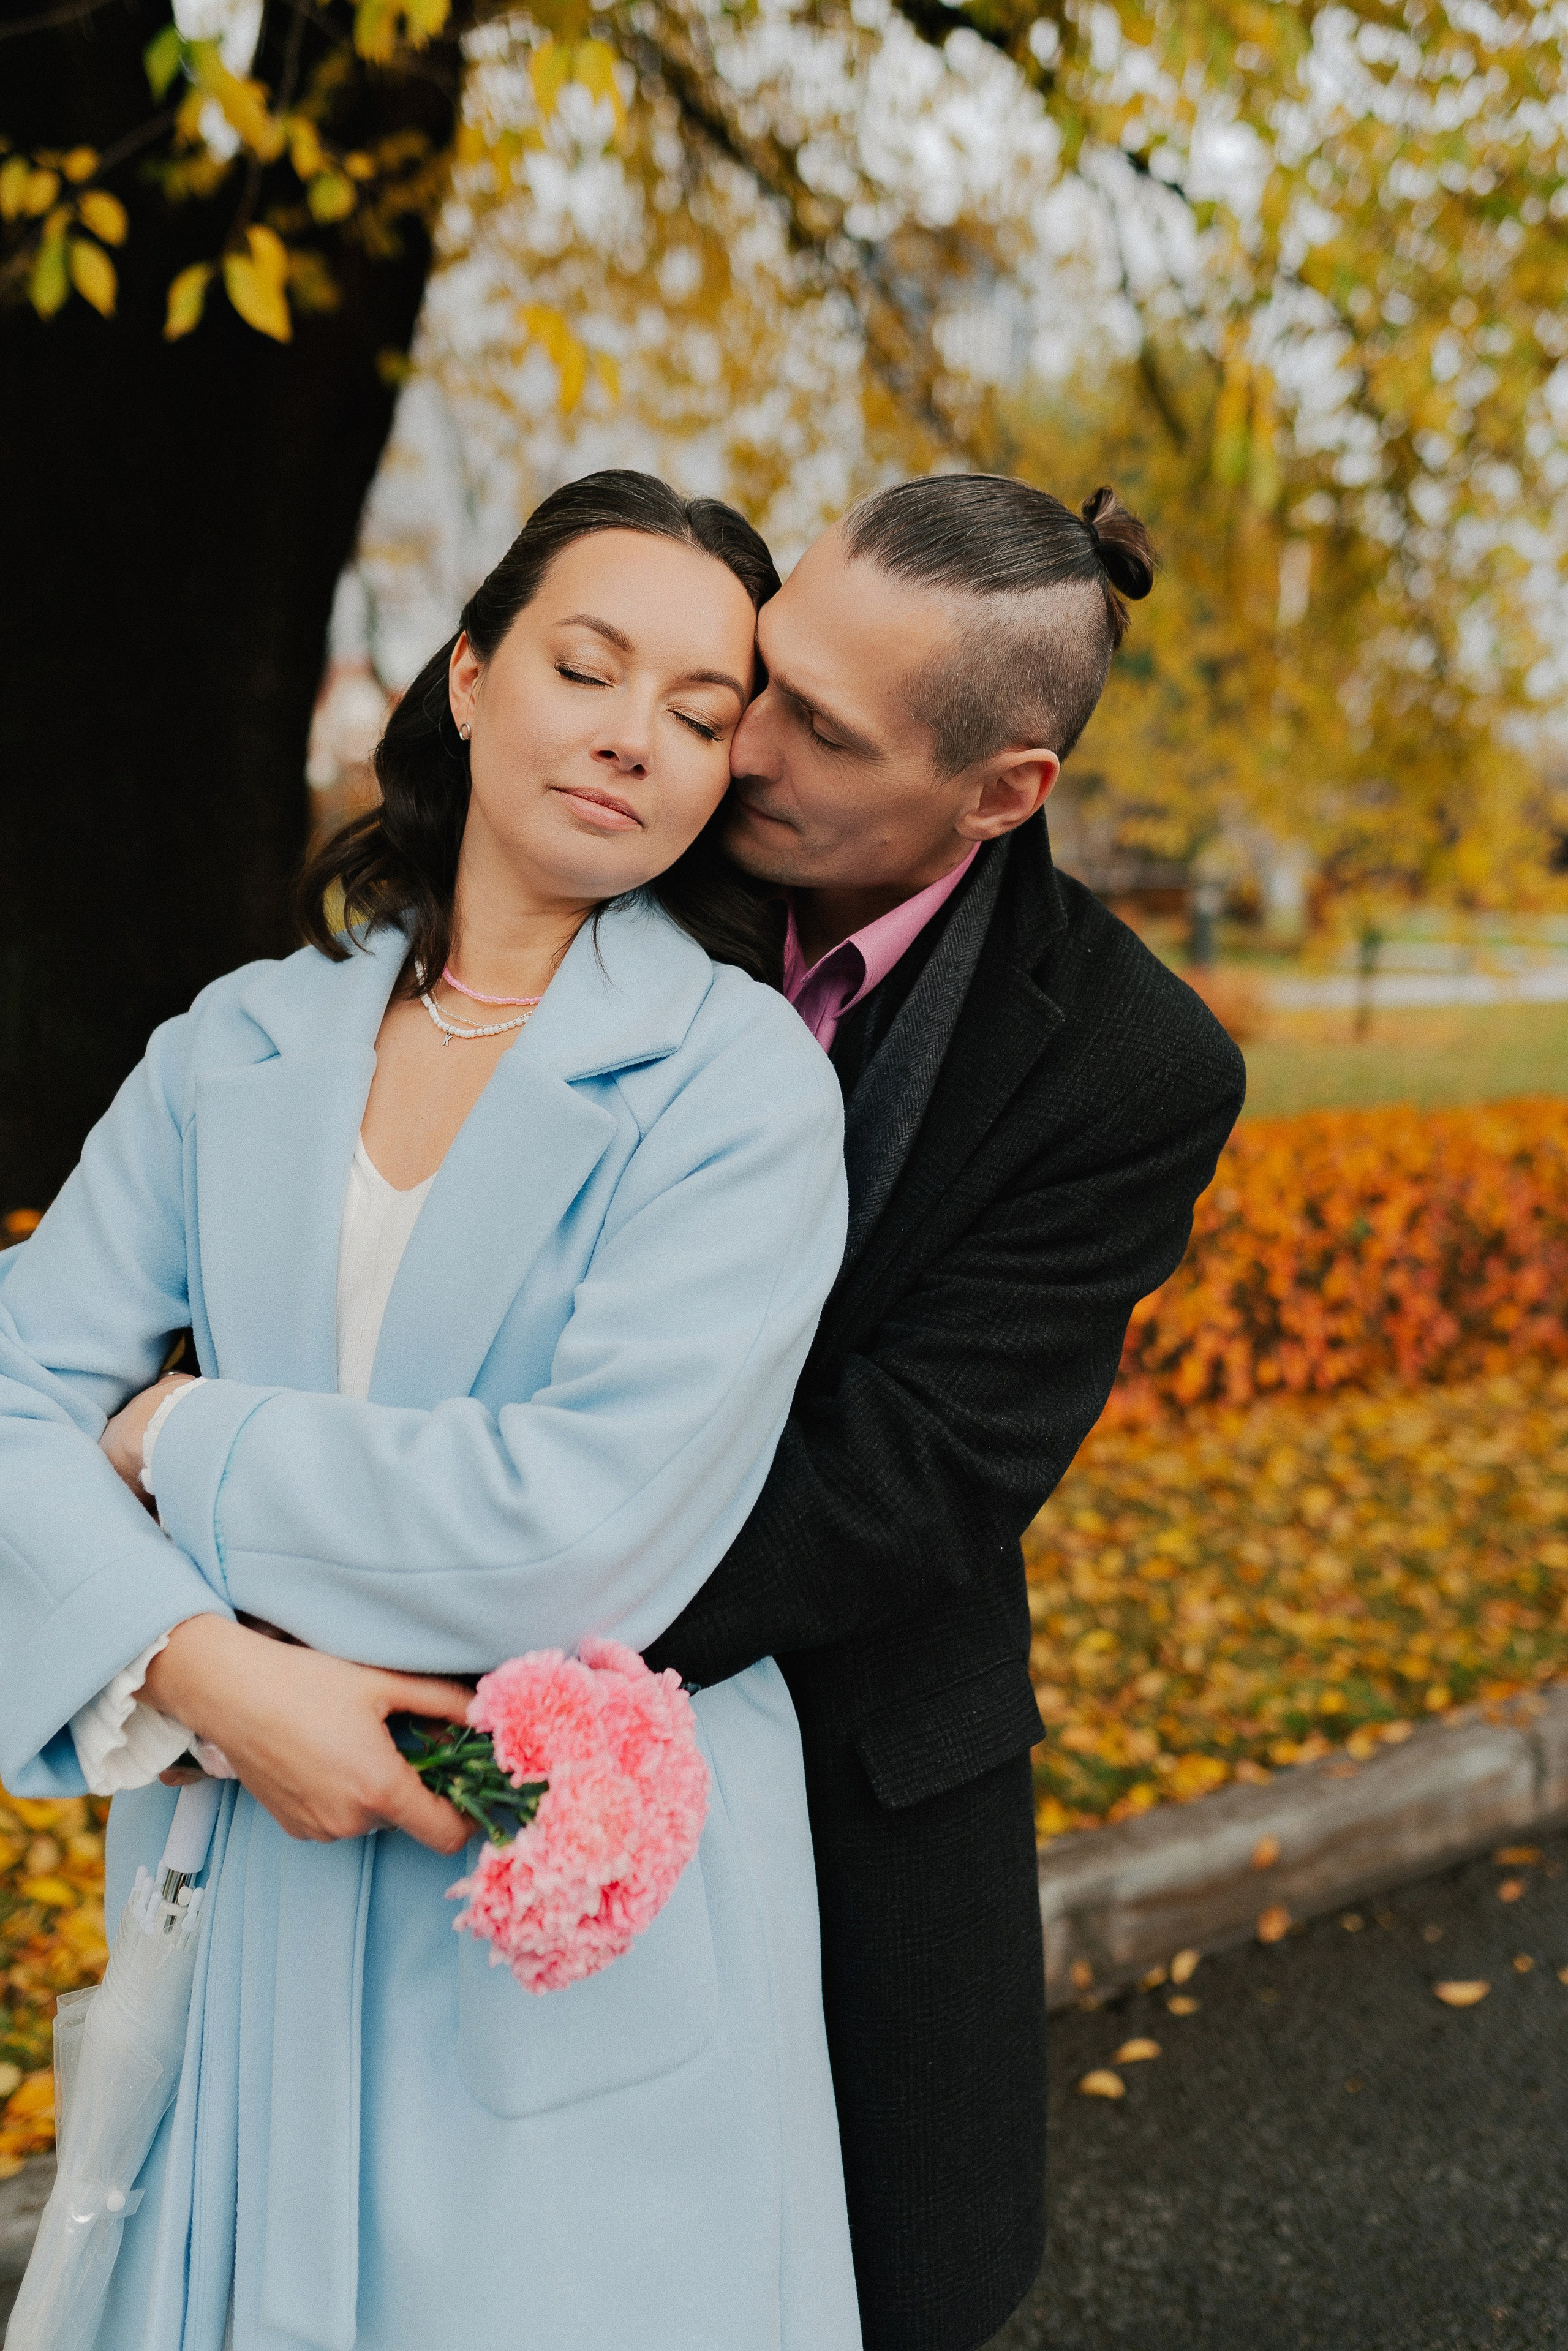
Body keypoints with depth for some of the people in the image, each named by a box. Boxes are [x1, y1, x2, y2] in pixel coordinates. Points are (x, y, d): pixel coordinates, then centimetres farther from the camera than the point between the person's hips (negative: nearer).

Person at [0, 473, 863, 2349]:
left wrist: (189, 1442, -10)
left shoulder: (738, 1080, -11)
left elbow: (581, 1527, -20)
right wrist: (204, 1668, -18)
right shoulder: (241, 1047, 3)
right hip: (246, 1854, 4)